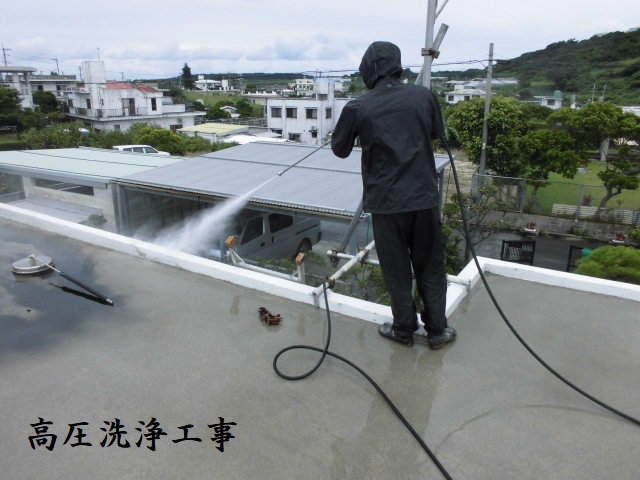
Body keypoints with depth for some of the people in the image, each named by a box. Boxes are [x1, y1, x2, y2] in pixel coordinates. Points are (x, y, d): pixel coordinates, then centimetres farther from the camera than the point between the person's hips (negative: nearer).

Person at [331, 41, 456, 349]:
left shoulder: (357, 108, -8)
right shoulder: (423, 96, -1)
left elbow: (340, 150, 6)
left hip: (386, 202, -2)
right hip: (424, 197, 2)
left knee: (397, 271, 13)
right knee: (430, 267, 16)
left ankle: (403, 330, 27)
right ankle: (437, 330, 28)